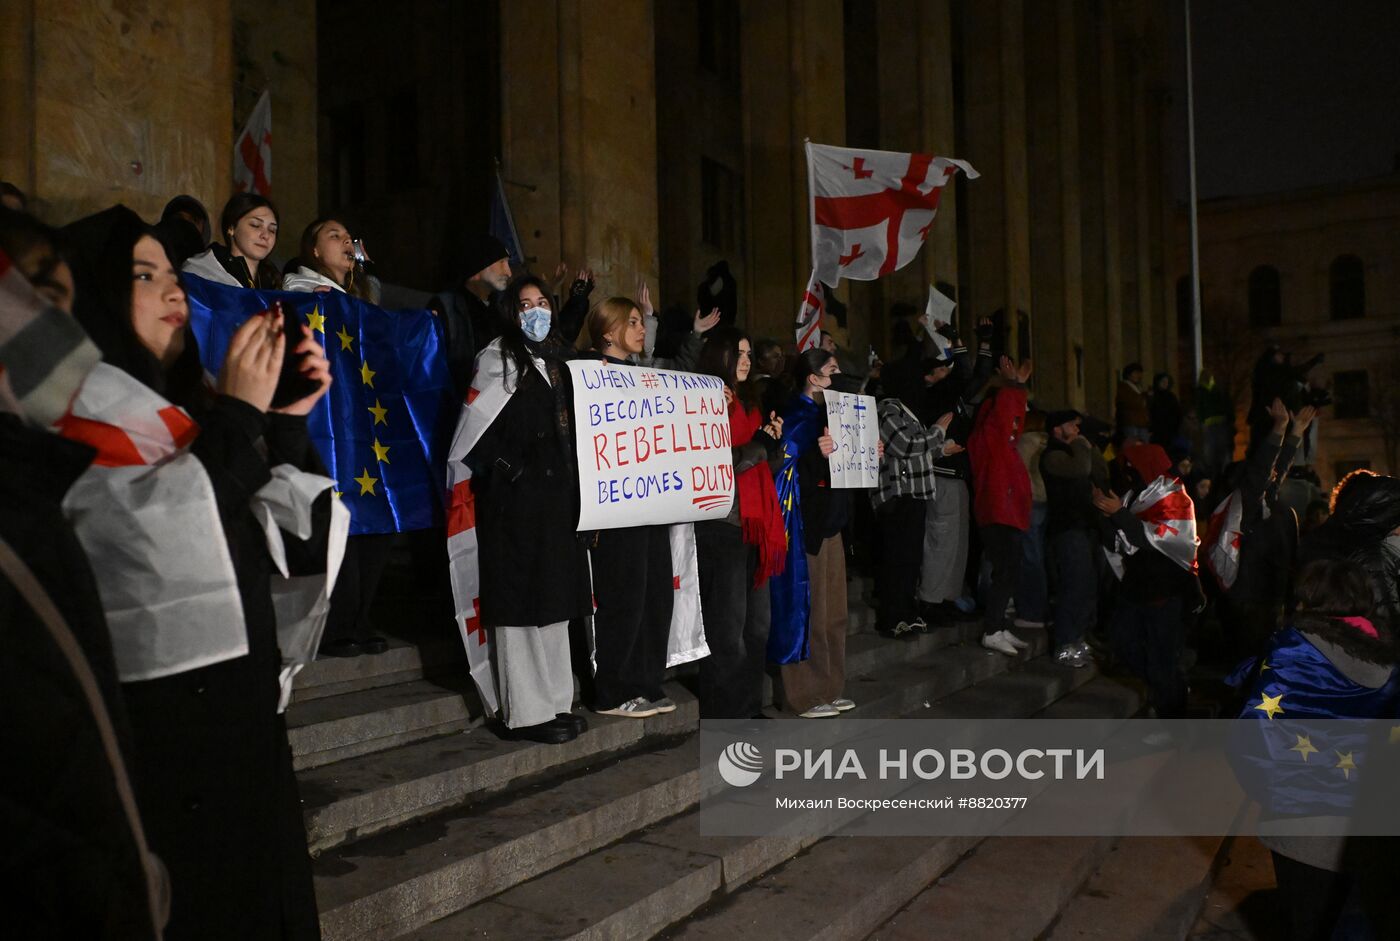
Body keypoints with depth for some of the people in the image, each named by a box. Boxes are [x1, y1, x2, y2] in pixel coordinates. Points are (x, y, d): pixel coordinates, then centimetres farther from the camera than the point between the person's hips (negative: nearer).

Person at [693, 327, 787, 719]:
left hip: (755, 524, 8)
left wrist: (774, 441, 2)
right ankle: (724, 715, 5)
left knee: (757, 623, 12)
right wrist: (760, 444, -17)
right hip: (722, 524, -8)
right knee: (728, 627, -5)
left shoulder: (747, 403, 18)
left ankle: (750, 709, 22)